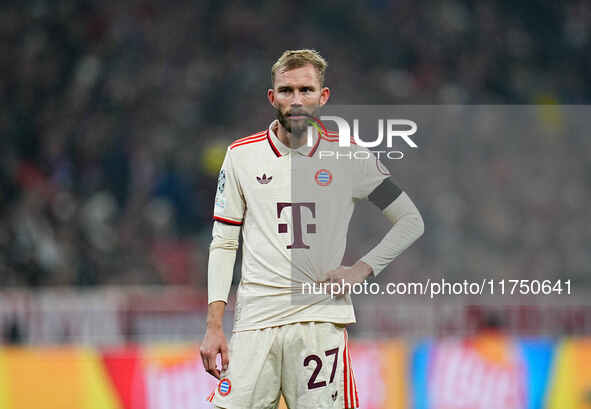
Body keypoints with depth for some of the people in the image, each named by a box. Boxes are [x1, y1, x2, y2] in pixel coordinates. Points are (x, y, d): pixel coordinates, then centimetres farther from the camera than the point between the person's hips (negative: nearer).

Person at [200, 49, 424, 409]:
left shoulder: (348, 156, 5)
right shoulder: (242, 155, 8)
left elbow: (411, 221, 12)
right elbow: (224, 244, 10)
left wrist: (361, 270, -1)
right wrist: (214, 326, 1)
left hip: (320, 315, -1)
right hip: (255, 318, 1)